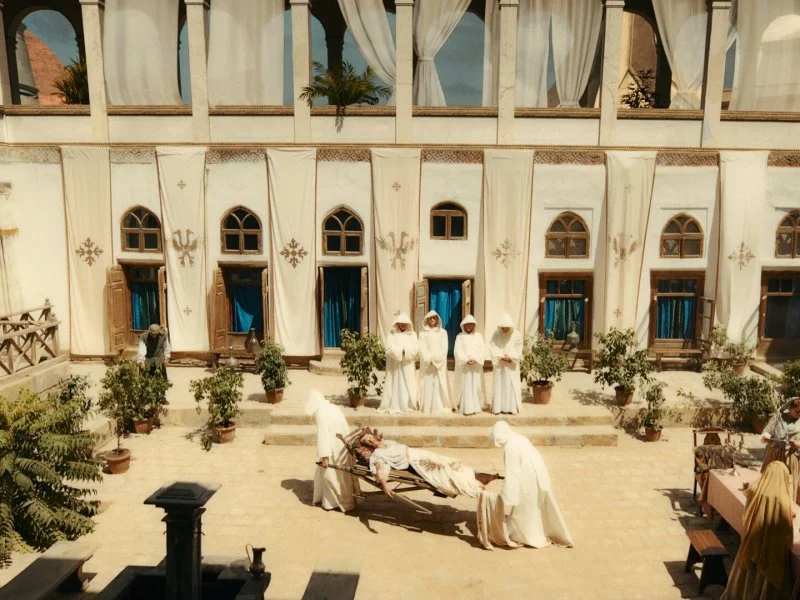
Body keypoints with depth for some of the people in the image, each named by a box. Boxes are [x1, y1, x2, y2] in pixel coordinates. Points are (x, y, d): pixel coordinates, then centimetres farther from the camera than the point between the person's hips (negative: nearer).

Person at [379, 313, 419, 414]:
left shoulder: (412, 334, 10)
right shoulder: (392, 334, 7)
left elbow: (416, 348, -3)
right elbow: (389, 348, -7)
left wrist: (405, 350, -14)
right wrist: (402, 350, -13)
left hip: (408, 365, 1)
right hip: (395, 365, -1)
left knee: (407, 385, -1)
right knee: (395, 385, -2)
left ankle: (408, 406, 2)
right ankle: (393, 406, 0)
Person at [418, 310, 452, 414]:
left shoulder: (443, 332, 9)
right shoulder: (423, 333, 8)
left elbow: (444, 348, 0)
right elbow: (422, 348, -1)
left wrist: (436, 358, -12)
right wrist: (429, 359, -14)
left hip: (440, 363, 0)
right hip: (427, 363, 0)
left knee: (440, 384, -4)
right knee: (427, 384, -4)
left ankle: (440, 406, -2)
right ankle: (427, 407, -3)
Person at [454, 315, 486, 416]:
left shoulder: (478, 336, 9)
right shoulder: (460, 336, 3)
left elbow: (482, 350, 1)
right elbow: (457, 351, -5)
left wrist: (475, 359, -14)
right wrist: (466, 360, -17)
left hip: (476, 366, 2)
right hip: (463, 366, -2)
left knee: (476, 386, 2)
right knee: (465, 386, -4)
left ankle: (475, 407, 7)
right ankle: (466, 408, -4)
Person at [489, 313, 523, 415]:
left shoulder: (516, 335, -6)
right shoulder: (496, 334, -4)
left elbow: (518, 351, -5)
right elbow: (493, 348, -8)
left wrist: (510, 357, -15)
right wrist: (501, 357, -17)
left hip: (512, 366, 0)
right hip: (499, 365, 1)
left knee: (512, 386, 0)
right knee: (499, 385, 4)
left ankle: (512, 407, 7)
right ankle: (498, 407, 9)